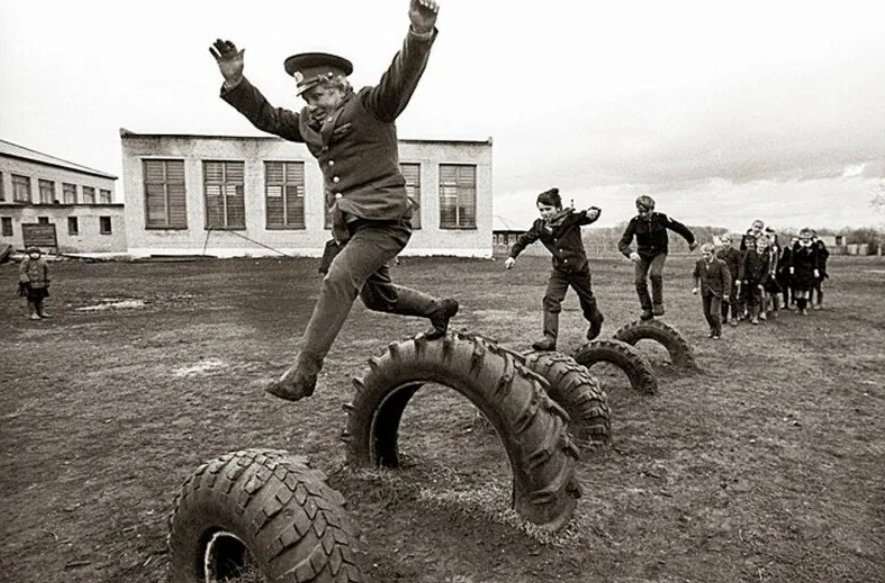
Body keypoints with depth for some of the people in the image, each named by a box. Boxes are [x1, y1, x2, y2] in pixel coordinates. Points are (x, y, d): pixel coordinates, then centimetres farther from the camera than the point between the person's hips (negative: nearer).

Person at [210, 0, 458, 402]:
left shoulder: (370, 107, -6)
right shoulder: (309, 123, 15)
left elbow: (402, 77, -22)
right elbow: (267, 116, 18)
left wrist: (420, 33, -41)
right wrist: (235, 83, 2)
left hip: (383, 222, -9)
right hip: (348, 225, 9)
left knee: (338, 281, -24)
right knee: (376, 297, 19)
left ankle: (304, 372, -20)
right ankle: (439, 309, 41)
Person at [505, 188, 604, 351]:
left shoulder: (571, 218, -16)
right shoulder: (539, 227, -6)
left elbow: (590, 215, -15)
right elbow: (523, 240, 5)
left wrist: (591, 212, -39)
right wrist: (512, 255, -5)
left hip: (579, 268, -2)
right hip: (559, 270, 2)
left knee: (587, 301, 17)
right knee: (550, 300, -18)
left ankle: (596, 320, 51)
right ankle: (549, 338, -21)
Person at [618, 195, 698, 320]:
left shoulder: (660, 218, -17)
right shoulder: (635, 222, -16)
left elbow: (678, 227, -1)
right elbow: (622, 243, -17)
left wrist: (691, 240, 13)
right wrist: (630, 253, -39)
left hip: (659, 252, -2)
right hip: (642, 254, 2)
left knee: (655, 274, -28)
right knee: (639, 280, -13)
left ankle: (658, 304, -11)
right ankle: (646, 309, 2)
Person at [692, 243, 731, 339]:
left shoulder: (721, 264, -16)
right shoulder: (699, 263, -4)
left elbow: (727, 278, -11)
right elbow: (695, 275, 12)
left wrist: (726, 293, -12)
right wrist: (696, 286, 2)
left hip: (717, 291, -4)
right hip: (705, 292, 5)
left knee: (715, 313, -6)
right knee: (707, 313, 11)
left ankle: (718, 333, 15)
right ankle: (712, 330, 35)